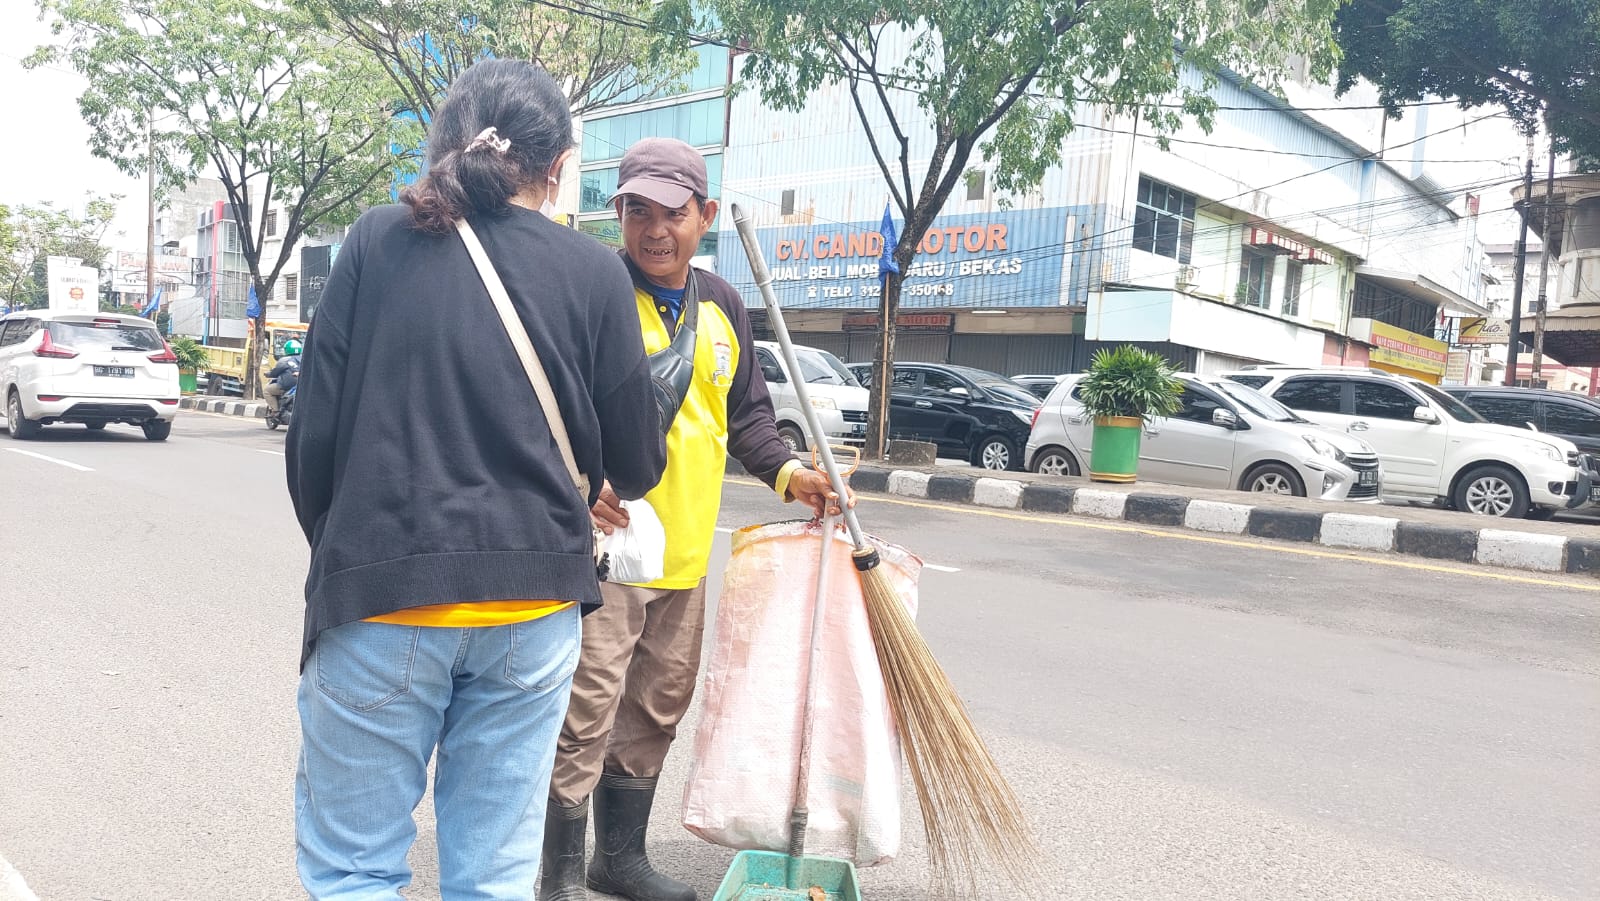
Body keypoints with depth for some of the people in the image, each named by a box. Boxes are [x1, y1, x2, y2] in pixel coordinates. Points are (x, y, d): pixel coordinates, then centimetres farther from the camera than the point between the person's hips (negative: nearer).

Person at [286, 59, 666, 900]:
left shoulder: (380, 241, 0)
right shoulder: (594, 272, 1)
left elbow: (314, 429, -1)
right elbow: (636, 465, 5)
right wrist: (602, 489, 29)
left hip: (384, 596, -1)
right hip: (533, 607, 2)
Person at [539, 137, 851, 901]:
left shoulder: (722, 307, 12)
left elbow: (745, 413, 19)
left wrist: (785, 472, 4)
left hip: (685, 551, 7)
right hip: (603, 540, -7)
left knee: (656, 708, 16)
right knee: (585, 710, -3)